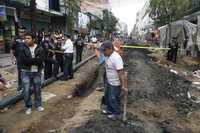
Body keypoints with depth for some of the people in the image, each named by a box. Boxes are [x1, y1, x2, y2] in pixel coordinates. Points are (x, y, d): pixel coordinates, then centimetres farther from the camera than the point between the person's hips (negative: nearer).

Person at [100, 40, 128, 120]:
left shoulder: (116, 58, -29)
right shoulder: (108, 56, 1)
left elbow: (121, 73, -30)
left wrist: (123, 86, -31)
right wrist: (106, 79, 20)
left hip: (115, 83, -9)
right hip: (109, 82, 10)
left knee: (113, 99, 5)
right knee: (107, 96, 24)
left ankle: (116, 113, 28)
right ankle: (109, 109, 46)